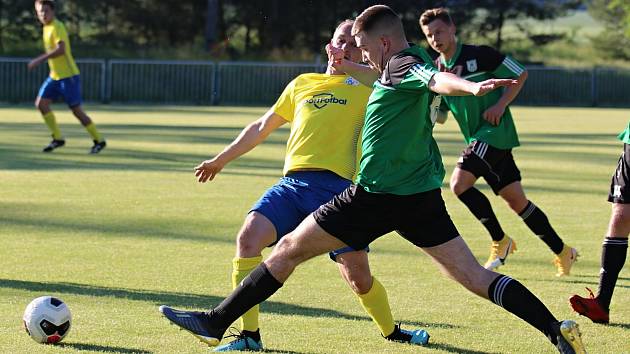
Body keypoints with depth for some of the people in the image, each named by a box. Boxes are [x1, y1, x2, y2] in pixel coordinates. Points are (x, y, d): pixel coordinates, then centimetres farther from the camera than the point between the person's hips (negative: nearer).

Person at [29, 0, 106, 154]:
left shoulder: (57, 27, -17)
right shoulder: (47, 28, 11)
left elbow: (61, 49, -32)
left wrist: (40, 59, -33)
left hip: (68, 76, -9)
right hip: (55, 76, 9)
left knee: (76, 110, -5)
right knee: (41, 103, -3)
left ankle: (99, 140, 9)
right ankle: (58, 138, 6)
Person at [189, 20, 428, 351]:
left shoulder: (366, 88, 14)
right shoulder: (303, 83, 24)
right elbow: (262, 127, 34)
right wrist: (221, 159, 38)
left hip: (336, 186, -3)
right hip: (292, 183, 3)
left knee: (358, 274, -6)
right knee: (249, 236, -21)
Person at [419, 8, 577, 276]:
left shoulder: (478, 55, -9)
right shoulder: (436, 70, 10)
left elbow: (520, 74, -4)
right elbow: (438, 116, 15)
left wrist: (501, 105, -13)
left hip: (495, 131, -7)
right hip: (478, 140, 7)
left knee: (459, 183, -20)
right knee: (516, 200, 7)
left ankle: (500, 241, -3)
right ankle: (563, 252, 18)